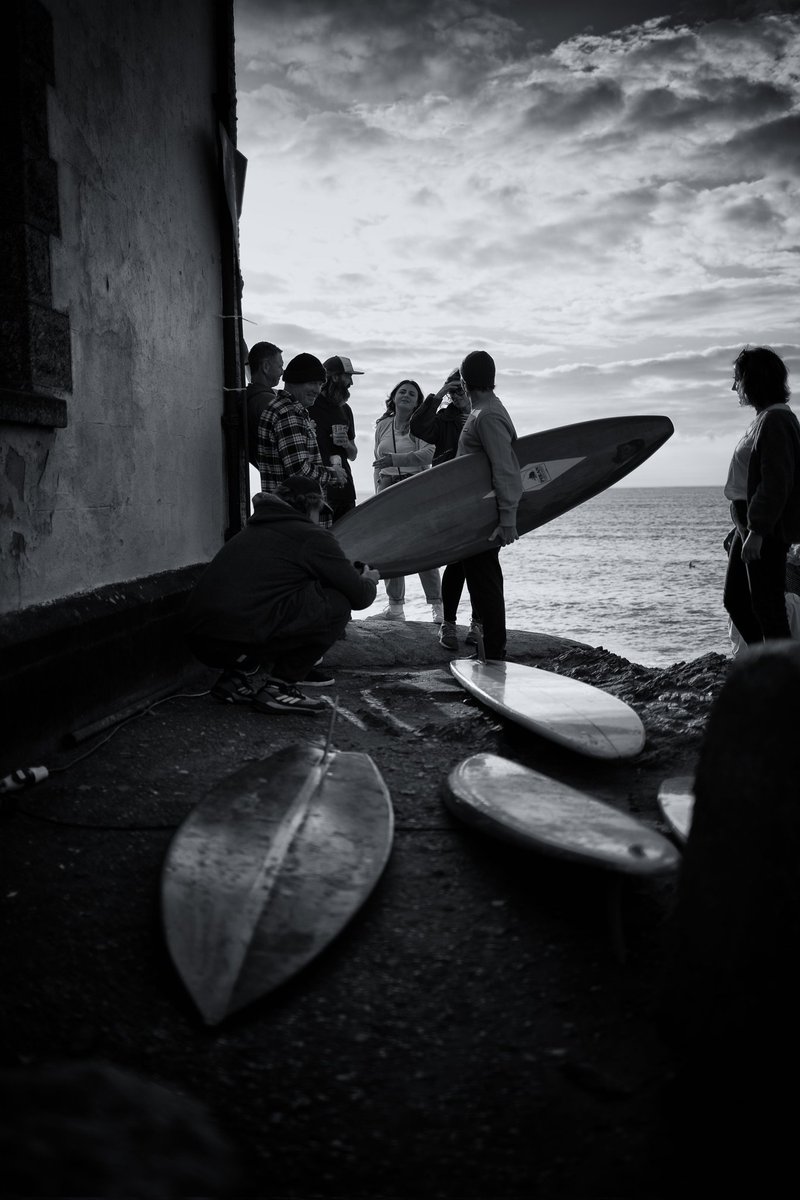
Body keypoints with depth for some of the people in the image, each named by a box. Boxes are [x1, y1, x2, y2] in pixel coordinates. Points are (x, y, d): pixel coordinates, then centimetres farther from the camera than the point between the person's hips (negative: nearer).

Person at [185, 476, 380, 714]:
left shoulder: (254, 530, 26)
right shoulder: (312, 536, 2)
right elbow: (359, 596, 5)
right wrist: (369, 581, 31)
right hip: (240, 638, -9)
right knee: (337, 603, 2)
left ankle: (232, 677, 19)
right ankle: (278, 687, 3)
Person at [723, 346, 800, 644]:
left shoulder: (775, 420, -15)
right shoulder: (764, 418, 16)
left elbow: (776, 483, -22)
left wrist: (757, 531, -23)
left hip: (766, 530, -11)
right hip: (750, 523, 11)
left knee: (767, 607, -5)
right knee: (735, 600, 14)